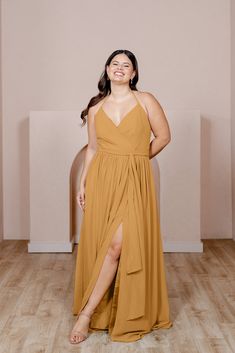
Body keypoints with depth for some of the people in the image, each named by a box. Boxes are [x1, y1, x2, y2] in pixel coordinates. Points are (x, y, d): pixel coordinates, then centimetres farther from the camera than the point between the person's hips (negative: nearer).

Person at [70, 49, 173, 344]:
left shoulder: (146, 101, 1)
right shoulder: (95, 107, 9)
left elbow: (163, 136, 6)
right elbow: (92, 148, 12)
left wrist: (138, 159, 8)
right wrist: (82, 184, 7)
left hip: (135, 180, -3)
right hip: (102, 179, 3)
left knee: (119, 245, -12)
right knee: (101, 242, 4)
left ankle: (86, 313, -4)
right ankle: (101, 311, 19)